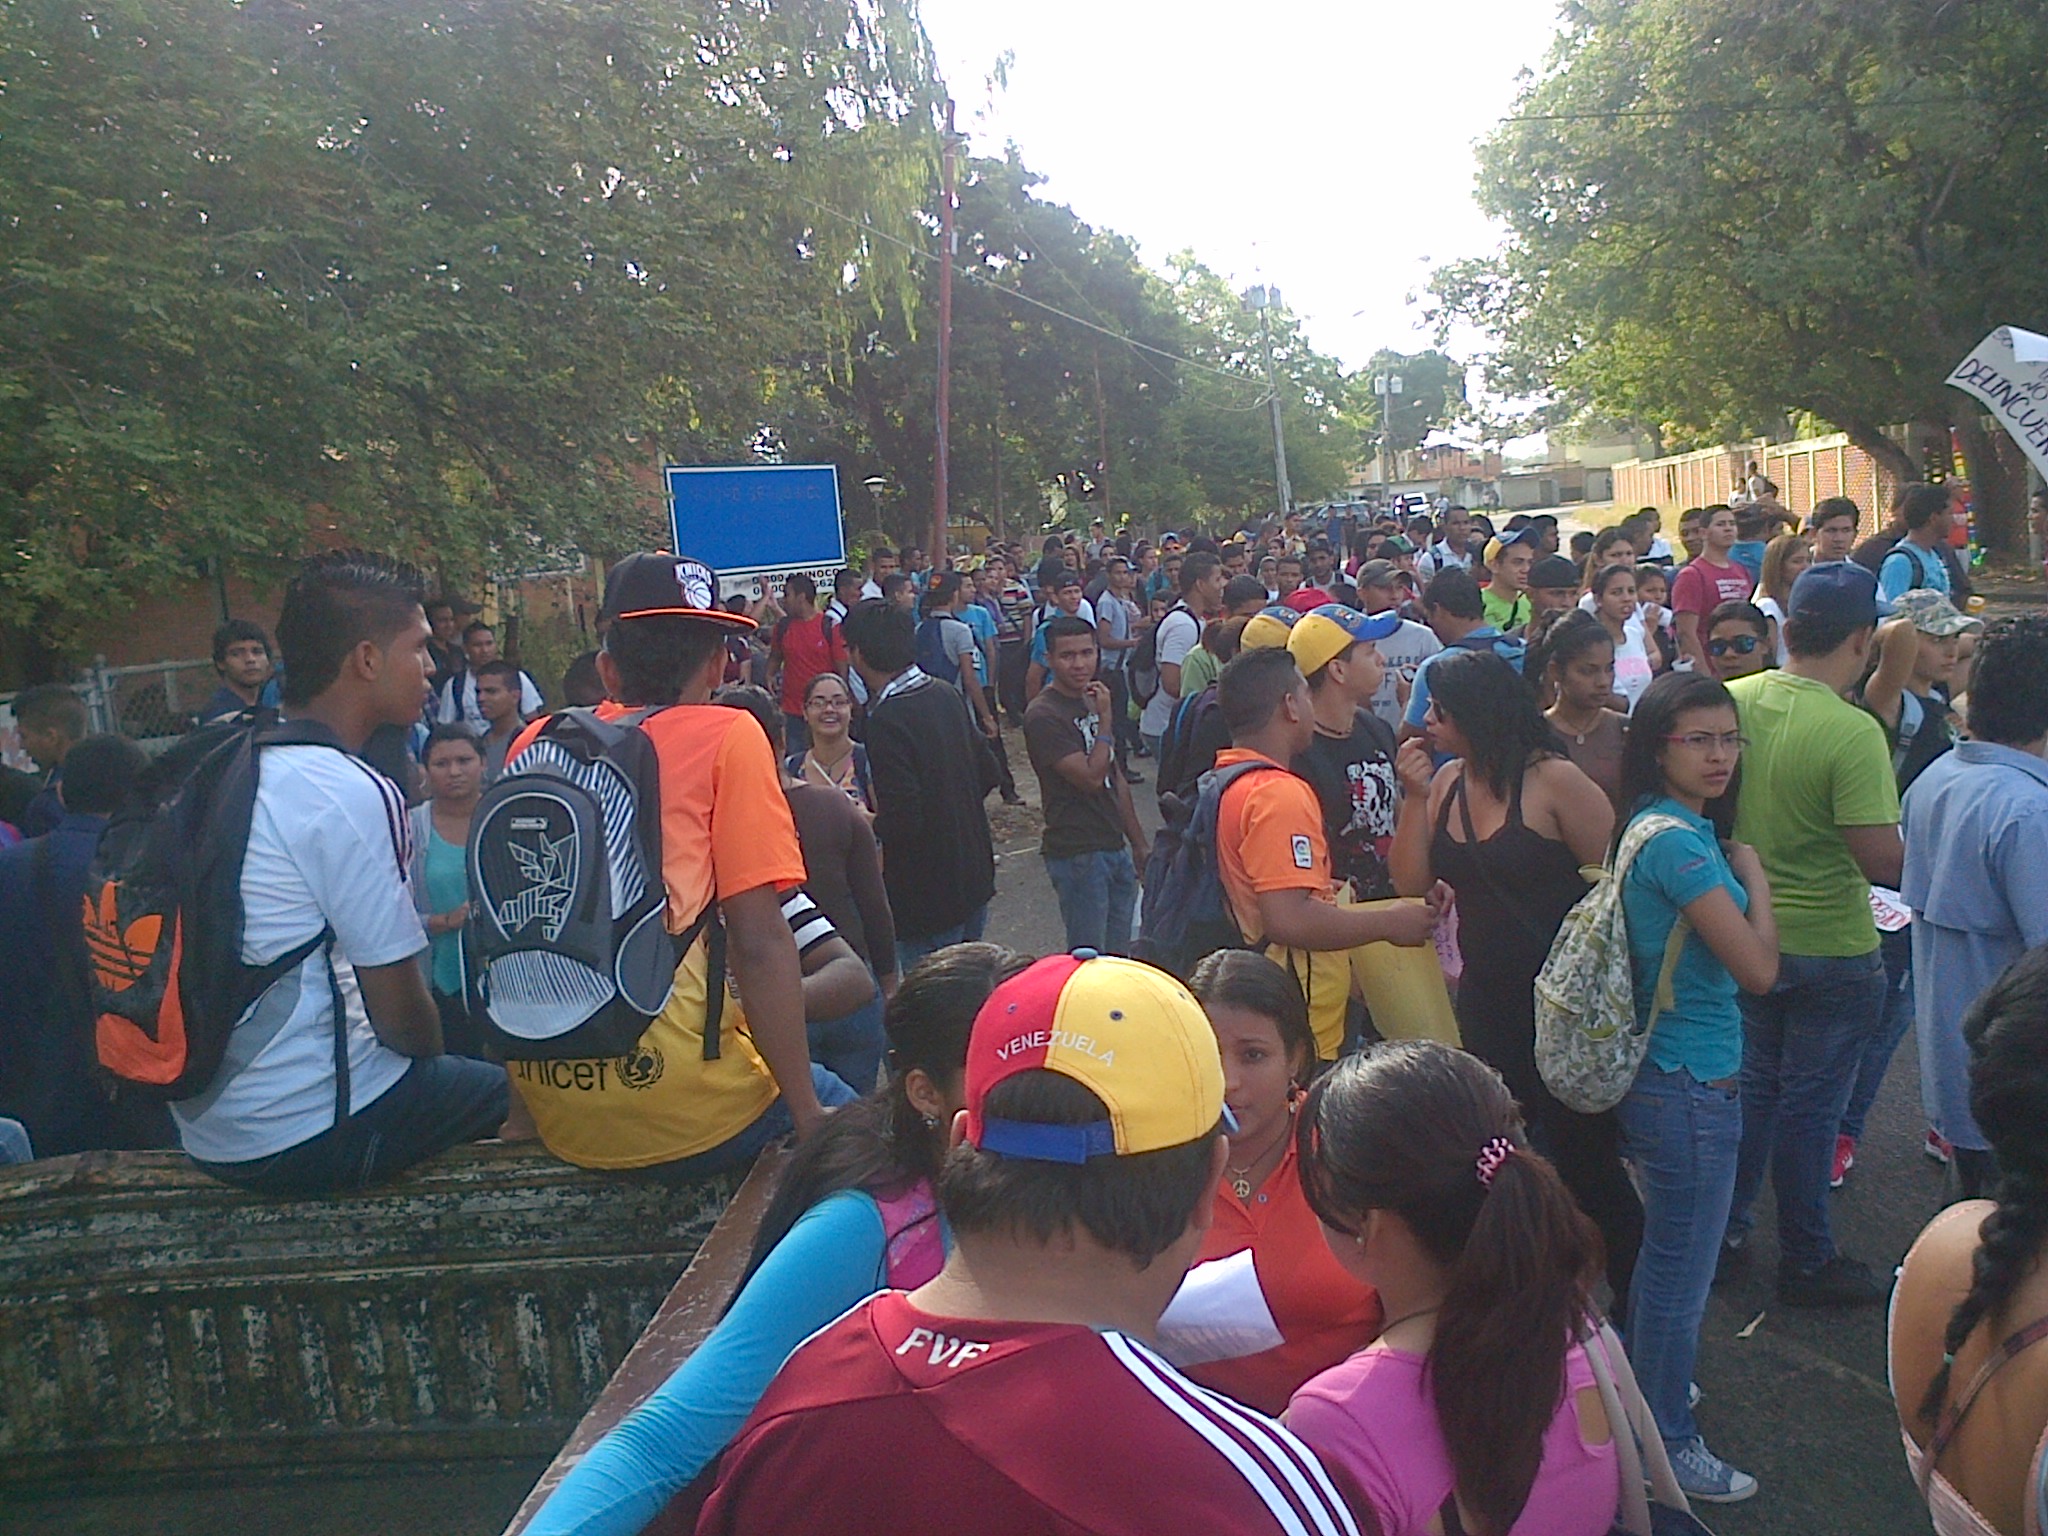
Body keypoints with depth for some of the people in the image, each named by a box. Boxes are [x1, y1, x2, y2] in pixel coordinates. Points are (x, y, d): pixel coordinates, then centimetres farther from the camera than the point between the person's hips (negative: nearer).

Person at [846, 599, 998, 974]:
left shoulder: (885, 720, -21)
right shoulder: (946, 694, 4)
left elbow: (901, 820, -26)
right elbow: (986, 773, 12)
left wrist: (866, 824, -7)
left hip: (927, 899, -8)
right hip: (974, 881, 9)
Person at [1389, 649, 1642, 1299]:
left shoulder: (1555, 779, -15)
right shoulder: (1447, 781, 3)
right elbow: (1411, 880, 0)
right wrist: (1415, 796, -10)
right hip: (1485, 997, 7)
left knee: (1585, 1159, 3)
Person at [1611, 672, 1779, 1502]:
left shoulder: (1666, 826, 7)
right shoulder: (1680, 840, -23)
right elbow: (1758, 968, -20)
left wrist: (1737, 874, 3)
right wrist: (1754, 877, -10)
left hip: (1663, 1073, 10)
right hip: (1691, 1087, -10)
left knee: (1663, 1254, 27)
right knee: (1682, 1275, 6)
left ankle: (1644, 1394, 46)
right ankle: (1668, 1443, 23)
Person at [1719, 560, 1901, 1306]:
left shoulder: (1732, 701, -7)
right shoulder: (1852, 732, -25)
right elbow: (1882, 860, -26)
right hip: (1829, 949, -5)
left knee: (1751, 1086, 21)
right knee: (1808, 1105, 9)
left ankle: (1724, 1230, 32)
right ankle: (1807, 1263, 25)